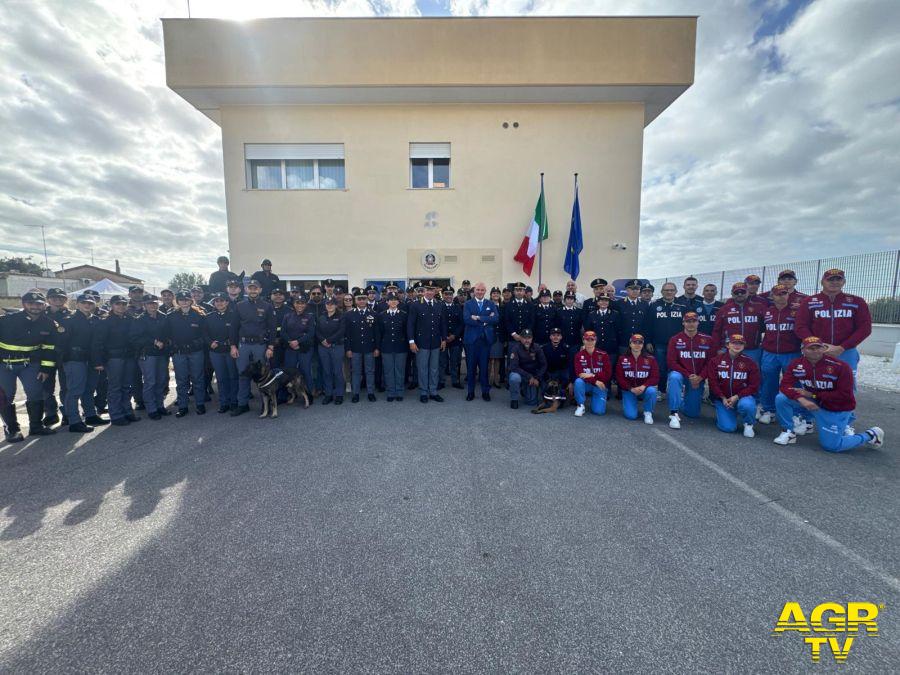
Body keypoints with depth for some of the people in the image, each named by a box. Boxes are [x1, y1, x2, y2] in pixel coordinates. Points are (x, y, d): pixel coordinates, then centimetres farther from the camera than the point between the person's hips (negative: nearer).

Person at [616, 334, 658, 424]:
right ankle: (630, 404, 21)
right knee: (631, 415, -17)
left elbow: (655, 378, -6)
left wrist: (643, 386, -23)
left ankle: (648, 412, -8)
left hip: (644, 389, 1)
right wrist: (631, 389, -17)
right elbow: (619, 377, -4)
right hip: (629, 390, -1)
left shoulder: (650, 359, -3)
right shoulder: (622, 359, -3)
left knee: (651, 391, -36)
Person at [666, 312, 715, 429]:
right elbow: (671, 362, -11)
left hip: (698, 379, 2)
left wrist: (700, 377, -17)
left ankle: (683, 399, 39)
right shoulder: (675, 339, -7)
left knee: (693, 413, 4)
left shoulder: (707, 340, -1)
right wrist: (688, 376, -18)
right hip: (680, 373, -2)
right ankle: (674, 414, -31)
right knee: (674, 377, -40)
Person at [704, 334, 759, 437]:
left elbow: (754, 386, -4)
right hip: (723, 398, 0)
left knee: (746, 405, -37)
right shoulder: (715, 360, 0)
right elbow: (712, 382, -2)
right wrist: (723, 398, -12)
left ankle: (748, 424, -3)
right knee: (728, 427, -16)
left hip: (743, 396, 1)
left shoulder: (750, 362, 0)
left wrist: (737, 397, -15)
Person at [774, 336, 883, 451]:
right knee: (781, 398, -20)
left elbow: (844, 395, -19)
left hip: (836, 410, -3)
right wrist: (801, 399, -32)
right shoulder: (796, 364, -12)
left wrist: (813, 395, -21)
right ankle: (788, 432, -5)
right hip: (811, 403, 3)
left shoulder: (840, 366, -20)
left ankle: (870, 435, 26)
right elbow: (785, 385, -16)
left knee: (831, 445, -2)